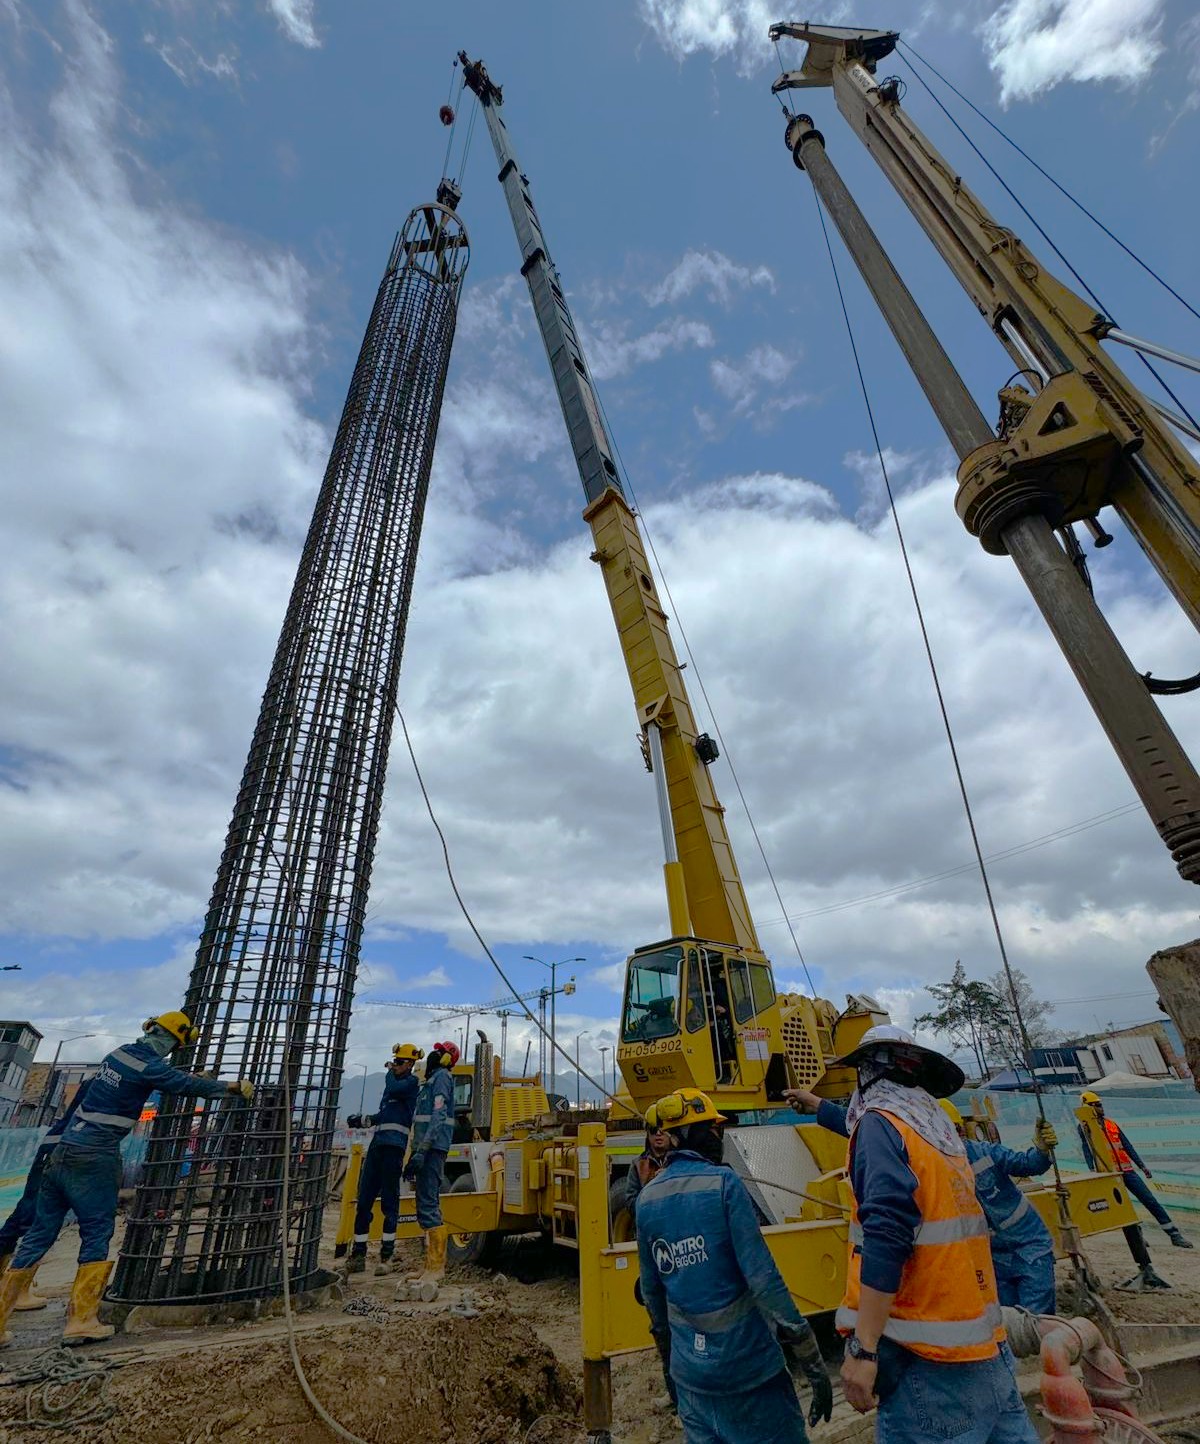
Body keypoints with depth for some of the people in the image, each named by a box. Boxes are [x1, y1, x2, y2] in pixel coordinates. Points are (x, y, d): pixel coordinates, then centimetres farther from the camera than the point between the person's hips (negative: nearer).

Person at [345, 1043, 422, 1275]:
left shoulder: (411, 1082, -2)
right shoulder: (393, 1081, 22)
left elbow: (393, 1090, -20)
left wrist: (391, 1073, -1)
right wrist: (361, 1121, 16)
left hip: (394, 1145, -8)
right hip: (378, 1144, 8)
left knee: (389, 1200, -3)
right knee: (364, 1200, 7)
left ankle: (386, 1256, 5)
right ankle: (358, 1255, 15)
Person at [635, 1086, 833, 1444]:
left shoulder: (647, 1199, -1)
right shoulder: (723, 1183, -18)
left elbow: (651, 1289, 10)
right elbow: (762, 1275, -19)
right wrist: (812, 1362, -11)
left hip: (689, 1365, 5)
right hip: (745, 1357, -5)